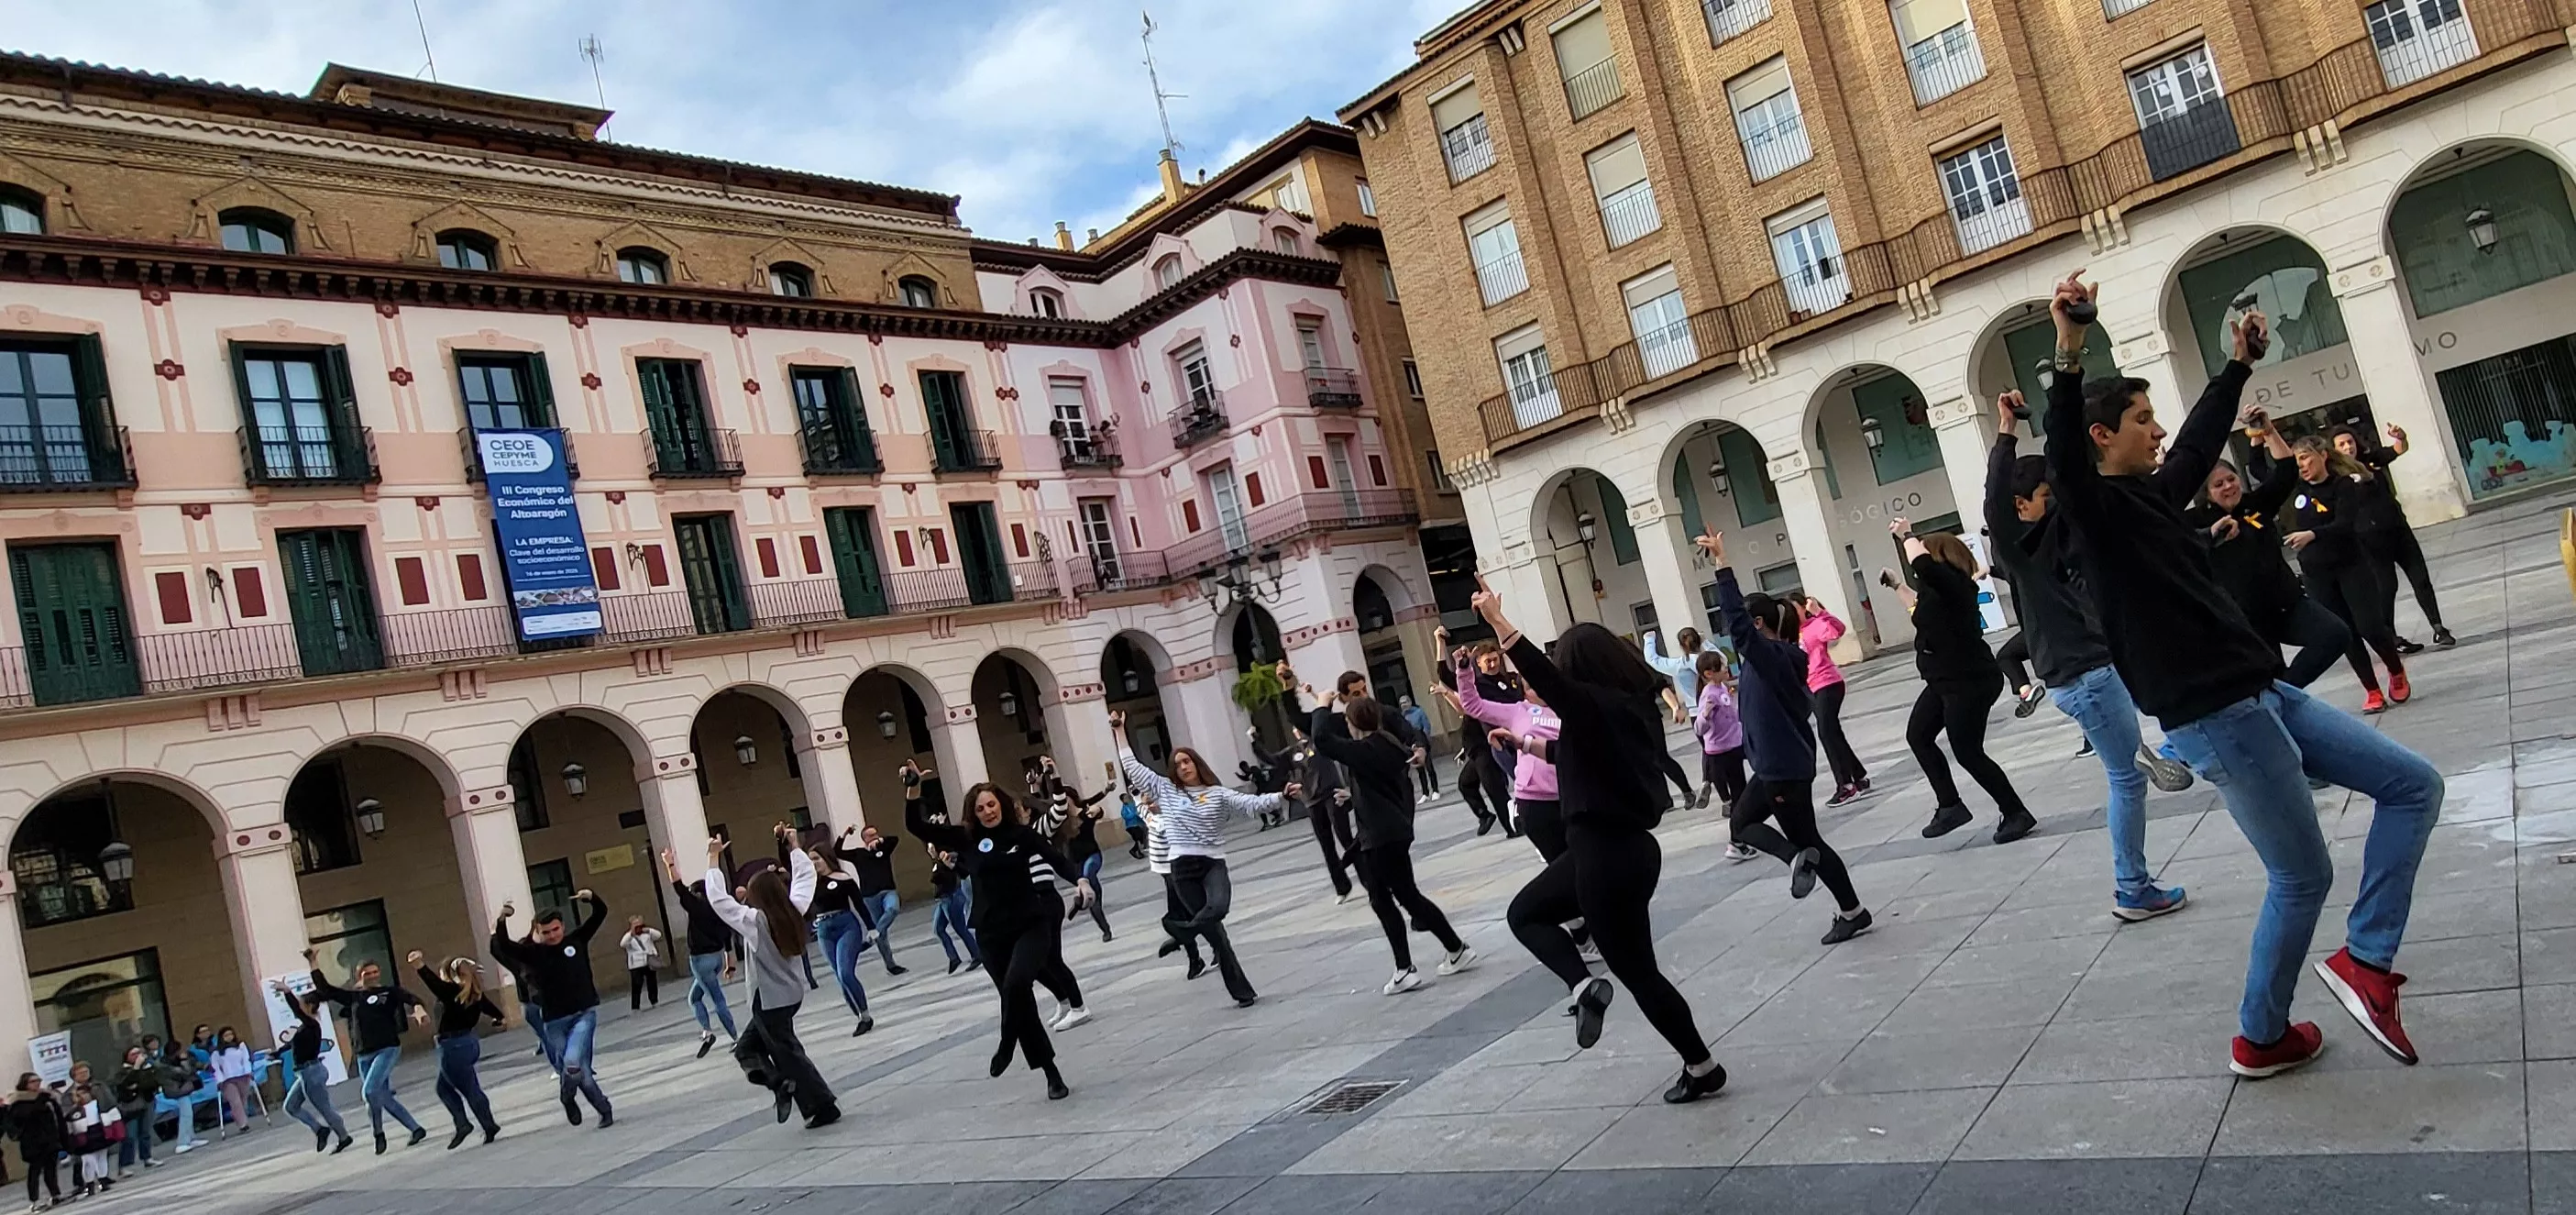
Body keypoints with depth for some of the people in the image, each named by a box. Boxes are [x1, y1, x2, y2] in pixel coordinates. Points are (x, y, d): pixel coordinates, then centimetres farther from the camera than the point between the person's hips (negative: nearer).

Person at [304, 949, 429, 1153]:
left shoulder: (390, 991, 2)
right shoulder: (354, 997, 12)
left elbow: (410, 998, -13)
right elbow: (325, 990, 15)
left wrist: (419, 1008, -36)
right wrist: (313, 963, 10)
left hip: (388, 1049, -5)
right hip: (364, 1055, 5)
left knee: (370, 1090, -20)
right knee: (384, 1098, 6)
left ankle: (379, 1134, 1)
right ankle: (416, 1129, 17)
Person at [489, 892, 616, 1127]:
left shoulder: (576, 940, 2)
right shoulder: (533, 952, 0)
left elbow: (600, 914, 2)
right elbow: (504, 947, -13)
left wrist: (591, 898, -17)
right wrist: (502, 920, -27)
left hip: (585, 1013, -1)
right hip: (555, 1021, 1)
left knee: (572, 1062, -20)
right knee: (580, 1070, 4)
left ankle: (567, 1097, 10)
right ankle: (604, 1110, 25)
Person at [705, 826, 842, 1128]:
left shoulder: (753, 921, -18)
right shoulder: (794, 911, -2)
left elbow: (717, 898, -17)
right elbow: (806, 874, 10)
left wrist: (714, 859, -13)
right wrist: (793, 847, 14)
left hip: (769, 1000, -7)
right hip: (792, 993, 7)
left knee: (789, 1053, 2)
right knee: (747, 1047, 19)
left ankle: (823, 1107, 4)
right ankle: (781, 1083, 4)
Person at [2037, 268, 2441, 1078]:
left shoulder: (2151, 494, 13)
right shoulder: (2096, 509, -13)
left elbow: (2202, 441, 31)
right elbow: (2063, 452, -33)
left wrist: (2239, 364, 38)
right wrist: (2070, 351, -45)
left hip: (2260, 697, 10)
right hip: (2216, 720, -10)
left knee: (2414, 785, 9)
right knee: (2303, 878, 2)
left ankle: (2364, 958, 9)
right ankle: (2261, 1039, 19)